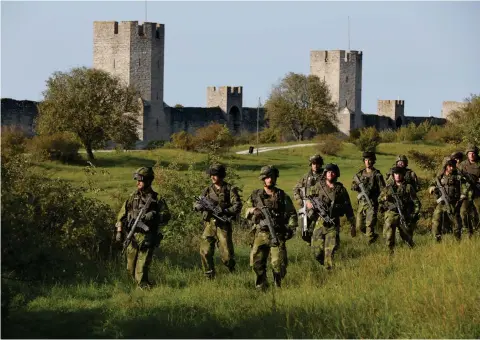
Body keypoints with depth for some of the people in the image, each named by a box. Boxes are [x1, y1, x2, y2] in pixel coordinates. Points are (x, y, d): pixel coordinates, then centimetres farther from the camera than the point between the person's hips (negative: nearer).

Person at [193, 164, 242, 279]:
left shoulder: (230, 189, 0)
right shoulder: (208, 189, 12)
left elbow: (237, 207, -7)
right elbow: (196, 204, 12)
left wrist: (223, 211, -20)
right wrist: (199, 206, -13)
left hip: (223, 225, -4)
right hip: (209, 225, 4)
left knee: (226, 254, -7)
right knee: (205, 252, -3)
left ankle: (233, 273, 20)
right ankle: (209, 277, 8)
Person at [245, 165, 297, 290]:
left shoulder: (282, 196, 8)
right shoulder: (255, 195, 11)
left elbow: (292, 214, 9)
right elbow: (247, 213, 17)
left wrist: (291, 228, -3)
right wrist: (253, 211, -5)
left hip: (277, 234, -1)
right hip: (260, 234, 1)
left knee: (279, 263, -9)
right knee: (257, 261, -6)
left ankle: (278, 286, 9)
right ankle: (261, 286, 8)